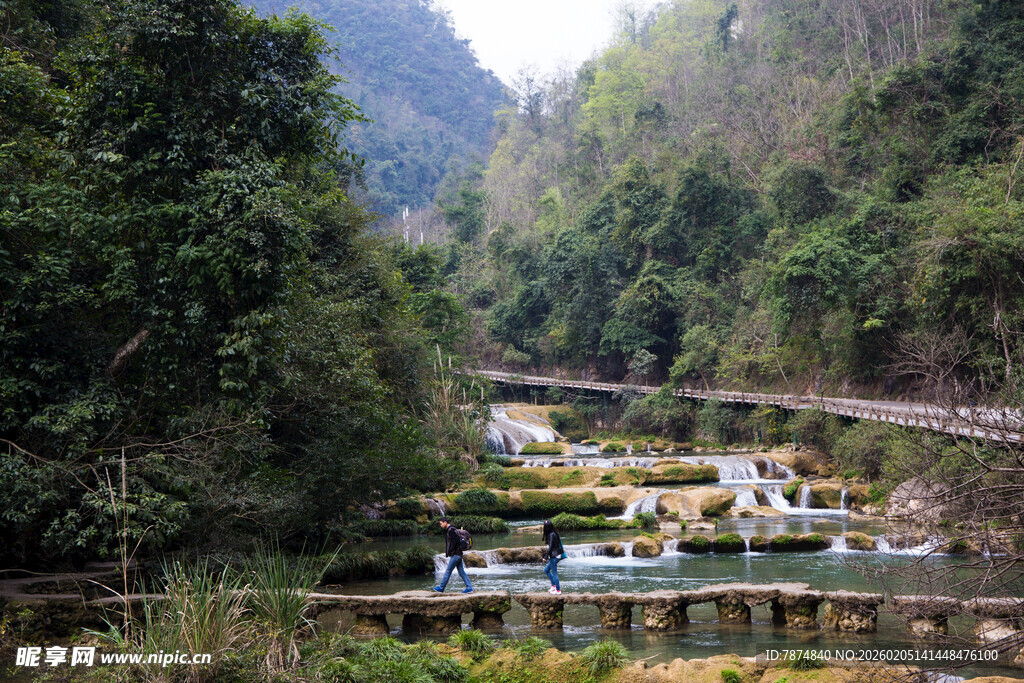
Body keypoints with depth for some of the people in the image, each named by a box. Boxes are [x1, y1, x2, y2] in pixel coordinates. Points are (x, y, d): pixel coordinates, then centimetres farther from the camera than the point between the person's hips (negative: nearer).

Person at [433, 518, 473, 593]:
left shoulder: (450, 530, -14)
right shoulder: (452, 529, 17)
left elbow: (455, 541, -24)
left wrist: (450, 551, -14)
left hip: (455, 555, -10)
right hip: (459, 554, 10)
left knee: (448, 571, -2)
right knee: (461, 572, 8)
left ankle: (441, 588, 5)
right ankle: (469, 588, 5)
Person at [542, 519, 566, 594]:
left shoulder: (551, 535, -18)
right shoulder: (554, 533, 9)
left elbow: (550, 547, -21)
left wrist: (546, 557, -17)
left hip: (554, 556, -10)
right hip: (555, 556, 10)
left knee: (554, 573, -1)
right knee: (546, 570, 18)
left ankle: (558, 590, 5)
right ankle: (554, 585, 20)